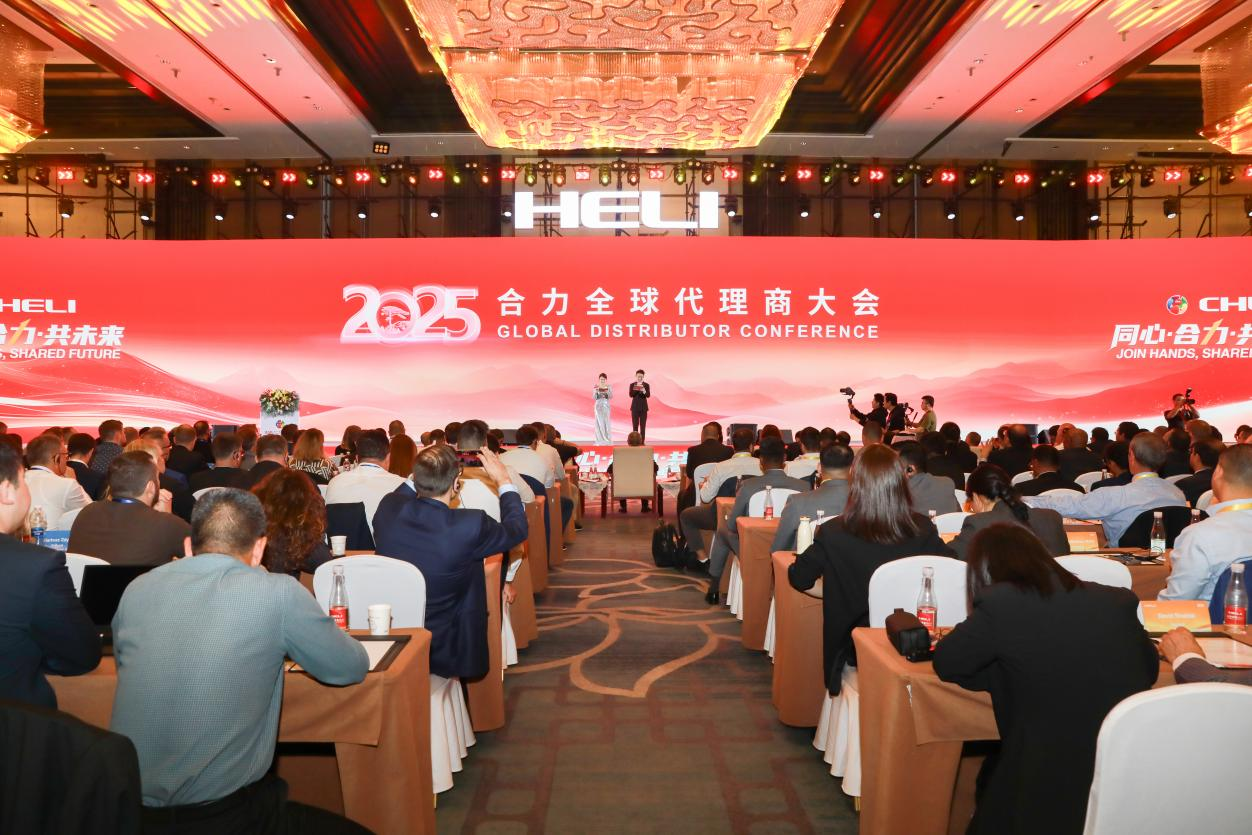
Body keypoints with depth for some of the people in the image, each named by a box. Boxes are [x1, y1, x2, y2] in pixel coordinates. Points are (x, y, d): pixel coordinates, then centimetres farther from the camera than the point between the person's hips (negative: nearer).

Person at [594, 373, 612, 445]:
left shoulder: (609, 387, 4)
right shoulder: (596, 387, 3)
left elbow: (611, 397, -3)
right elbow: (594, 397, -1)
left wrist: (607, 391, -20)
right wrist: (595, 392, -18)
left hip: (606, 405, 0)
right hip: (598, 405, 0)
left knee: (606, 422, -4)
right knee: (599, 422, -2)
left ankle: (607, 440, -1)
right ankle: (600, 440, 0)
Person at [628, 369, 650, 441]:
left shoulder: (646, 385, 3)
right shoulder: (632, 385, 4)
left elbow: (648, 395, -9)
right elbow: (631, 395, -6)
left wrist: (644, 391, -30)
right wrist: (636, 389, -23)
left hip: (643, 407, 0)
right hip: (635, 407, 0)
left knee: (643, 425, -2)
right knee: (635, 425, 0)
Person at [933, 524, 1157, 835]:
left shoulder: (1000, 604, -11)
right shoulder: (1118, 600, 3)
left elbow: (945, 663, -1)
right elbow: (1150, 669, 17)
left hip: (1054, 790, -5)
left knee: (991, 774, 27)